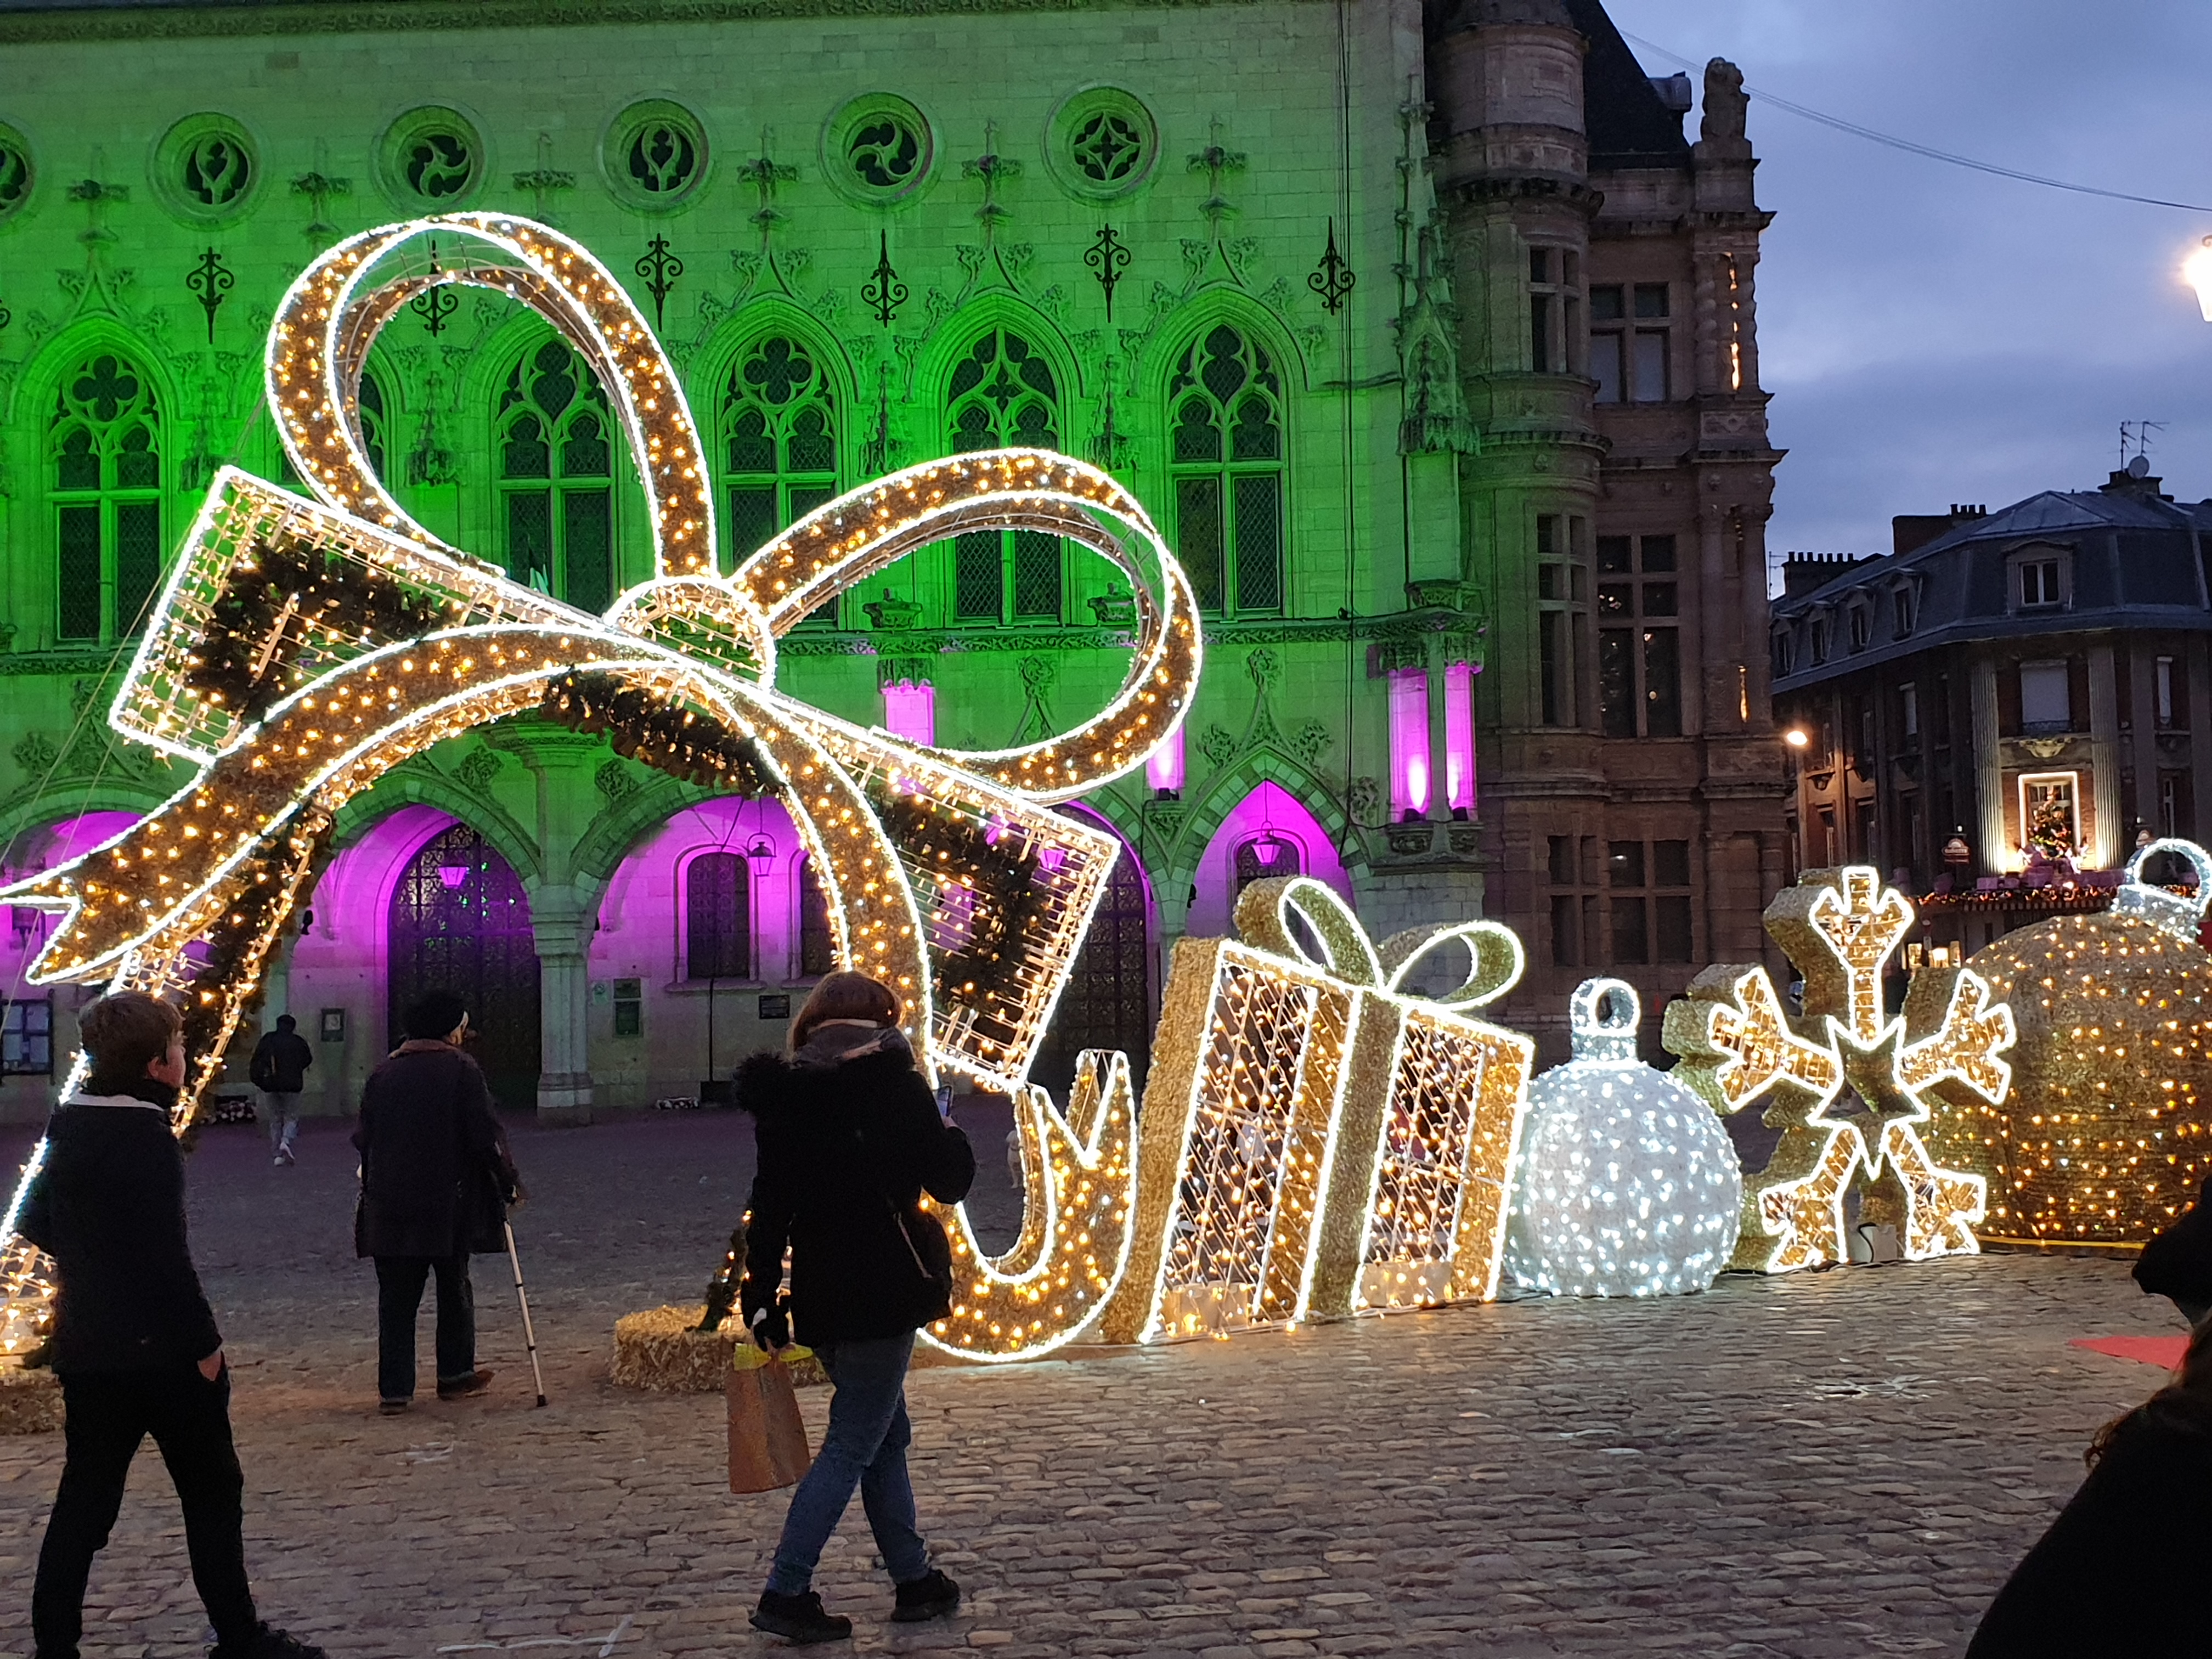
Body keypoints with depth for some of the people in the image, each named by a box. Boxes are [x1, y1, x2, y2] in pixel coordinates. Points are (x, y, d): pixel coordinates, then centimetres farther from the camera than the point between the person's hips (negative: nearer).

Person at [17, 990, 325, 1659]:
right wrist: (205, 1343, -15)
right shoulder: (147, 1140, -20)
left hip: (86, 1346, 8)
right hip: (159, 1348, -7)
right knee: (212, 1491, 5)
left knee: (86, 1497, 13)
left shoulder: (68, 1127, 6)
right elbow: (167, 1257, -22)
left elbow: (36, 1222, 18)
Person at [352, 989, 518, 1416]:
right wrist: (508, 1184, 2)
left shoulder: (383, 1072, 7)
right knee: (454, 1288, 13)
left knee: (396, 1297, 6)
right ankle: (455, 1376, 22)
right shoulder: (461, 1070, -6)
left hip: (389, 1205, 3)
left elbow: (364, 1138, 10)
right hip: (449, 1204, -3)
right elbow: (486, 1136, -9)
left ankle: (394, 1389, 3)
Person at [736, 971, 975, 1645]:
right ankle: (786, 1594, -3)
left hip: (820, 1296, 6)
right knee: (853, 1445, 0)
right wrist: (948, 1132, 14)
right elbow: (950, 1180, -6)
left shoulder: (783, 1092, 7)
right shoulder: (888, 1078, -8)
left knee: (887, 1435, 18)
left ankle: (915, 1580, 23)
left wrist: (761, 1298, 12)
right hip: (883, 1290, -6)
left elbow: (768, 1203, 8)